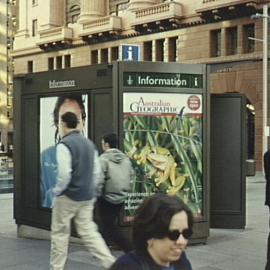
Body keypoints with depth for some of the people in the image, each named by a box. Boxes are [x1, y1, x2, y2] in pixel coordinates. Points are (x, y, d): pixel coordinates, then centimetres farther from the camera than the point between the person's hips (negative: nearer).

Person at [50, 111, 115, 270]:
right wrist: (89, 188, 17)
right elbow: (95, 171, 11)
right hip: (87, 196, 7)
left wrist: (57, 191, -6)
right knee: (89, 232, 12)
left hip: (68, 196, -6)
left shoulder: (64, 145, -14)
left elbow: (64, 174, -21)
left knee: (59, 233, 9)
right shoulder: (89, 143, 8)